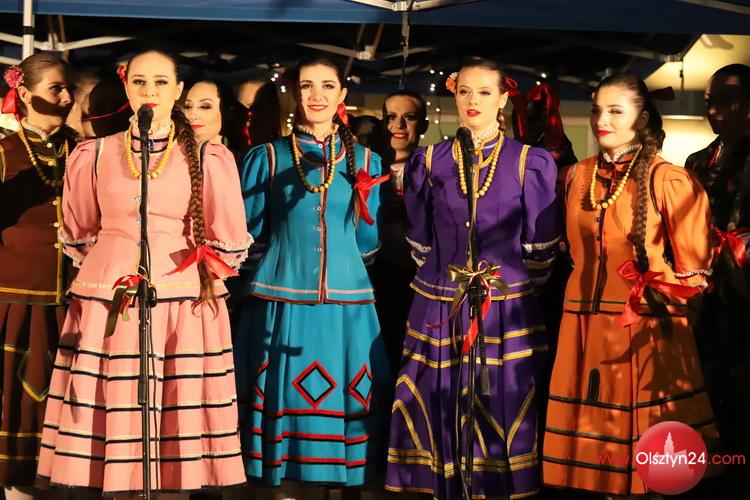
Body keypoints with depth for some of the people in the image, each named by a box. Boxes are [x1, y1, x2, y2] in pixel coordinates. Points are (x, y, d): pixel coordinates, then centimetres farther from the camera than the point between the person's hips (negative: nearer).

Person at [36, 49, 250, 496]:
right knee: (113, 426, 1)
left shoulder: (209, 159, 2)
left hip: (184, 307, -1)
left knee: (178, 429, -1)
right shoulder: (94, 155, 8)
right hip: (108, 306, 2)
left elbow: (229, 245, 8)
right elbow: (78, 235, 21)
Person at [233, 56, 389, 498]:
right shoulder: (268, 158, 5)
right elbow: (245, 234, 7)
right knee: (287, 403, 1)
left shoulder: (365, 161, 9)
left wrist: (366, 203, -5)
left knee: (340, 402, 2)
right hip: (283, 303, -1)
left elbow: (368, 246, 10)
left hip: (345, 305, 1)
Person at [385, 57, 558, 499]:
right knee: (442, 415, 4)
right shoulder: (428, 162, 5)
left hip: (508, 312, -1)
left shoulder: (531, 163, 0)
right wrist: (448, 276, 13)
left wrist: (509, 280, 5)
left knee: (503, 413, 2)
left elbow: (542, 250, 3)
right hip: (440, 310, 2)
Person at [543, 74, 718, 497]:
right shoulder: (578, 177, 7)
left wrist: (656, 294, -8)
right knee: (594, 435, 9)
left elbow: (693, 269, -3)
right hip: (586, 325, 5)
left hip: (648, 330, -4)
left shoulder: (668, 180, -8)